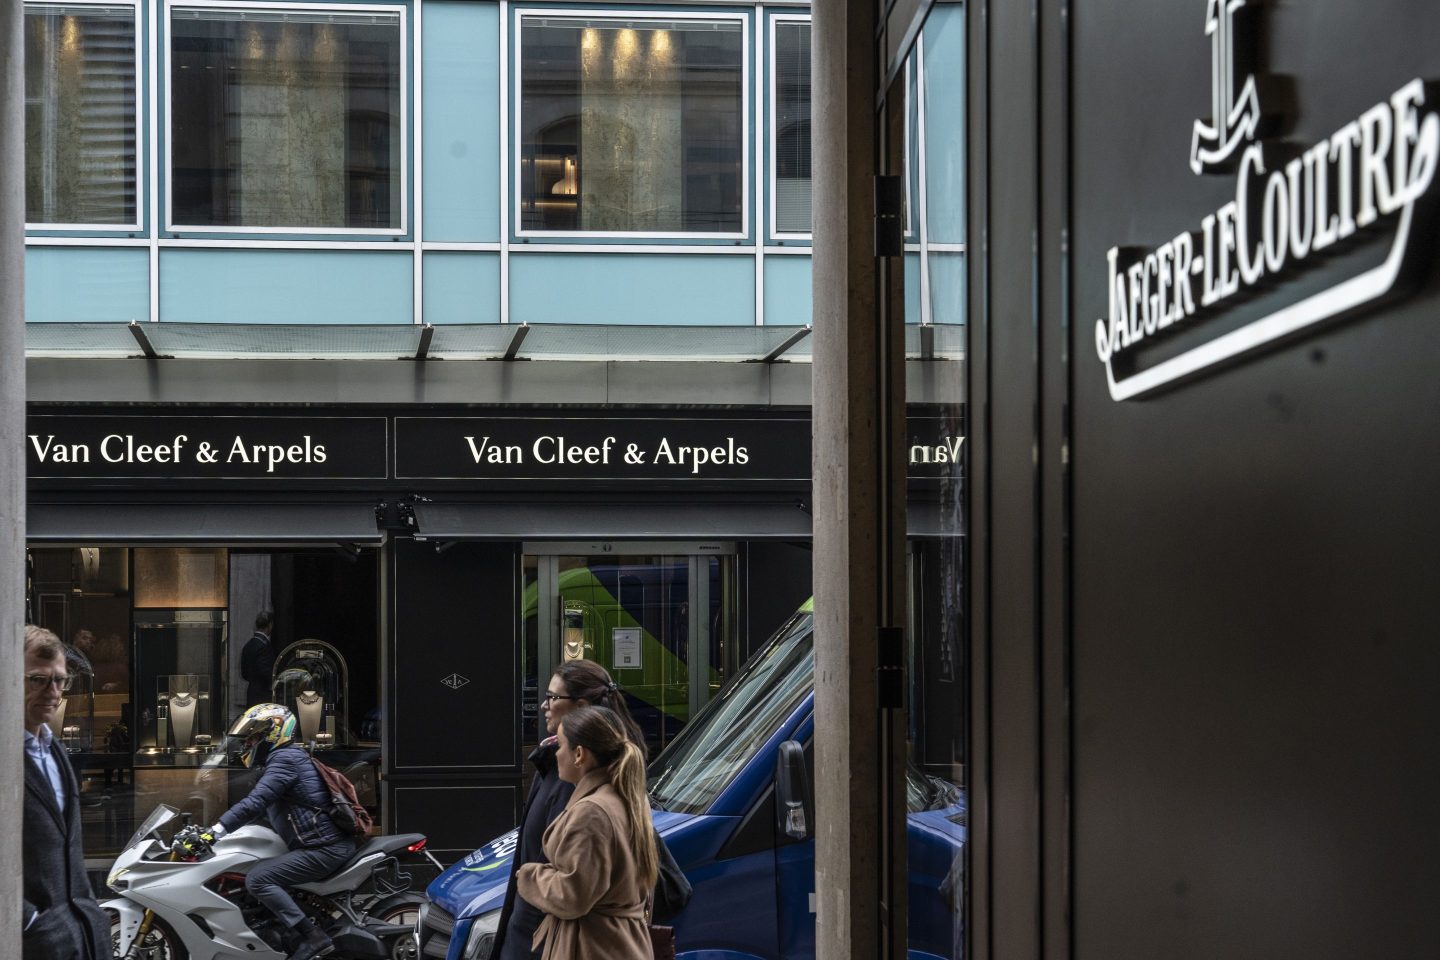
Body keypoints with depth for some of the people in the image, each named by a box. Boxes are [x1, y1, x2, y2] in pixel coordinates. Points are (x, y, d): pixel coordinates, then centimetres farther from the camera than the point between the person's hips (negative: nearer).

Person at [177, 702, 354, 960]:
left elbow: (255, 803, -24)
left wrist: (213, 833, -27)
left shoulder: (284, 759, -11)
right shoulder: (283, 758, 23)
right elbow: (259, 805, 26)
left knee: (257, 879, -20)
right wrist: (207, 831, 22)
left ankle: (312, 937, -21)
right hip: (321, 844, 11)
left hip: (325, 848, -11)